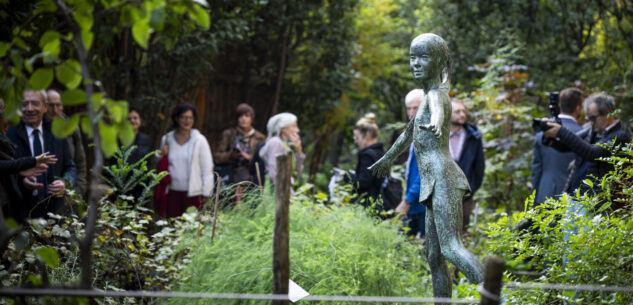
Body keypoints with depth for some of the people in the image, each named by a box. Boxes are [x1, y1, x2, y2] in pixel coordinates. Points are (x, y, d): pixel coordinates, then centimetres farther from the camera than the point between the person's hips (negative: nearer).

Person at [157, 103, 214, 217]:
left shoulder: (200, 140, 1)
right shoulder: (167, 139, 9)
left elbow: (207, 168, 1)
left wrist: (206, 193, -3)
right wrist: (162, 156, 0)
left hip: (192, 192, -3)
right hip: (172, 191, 3)